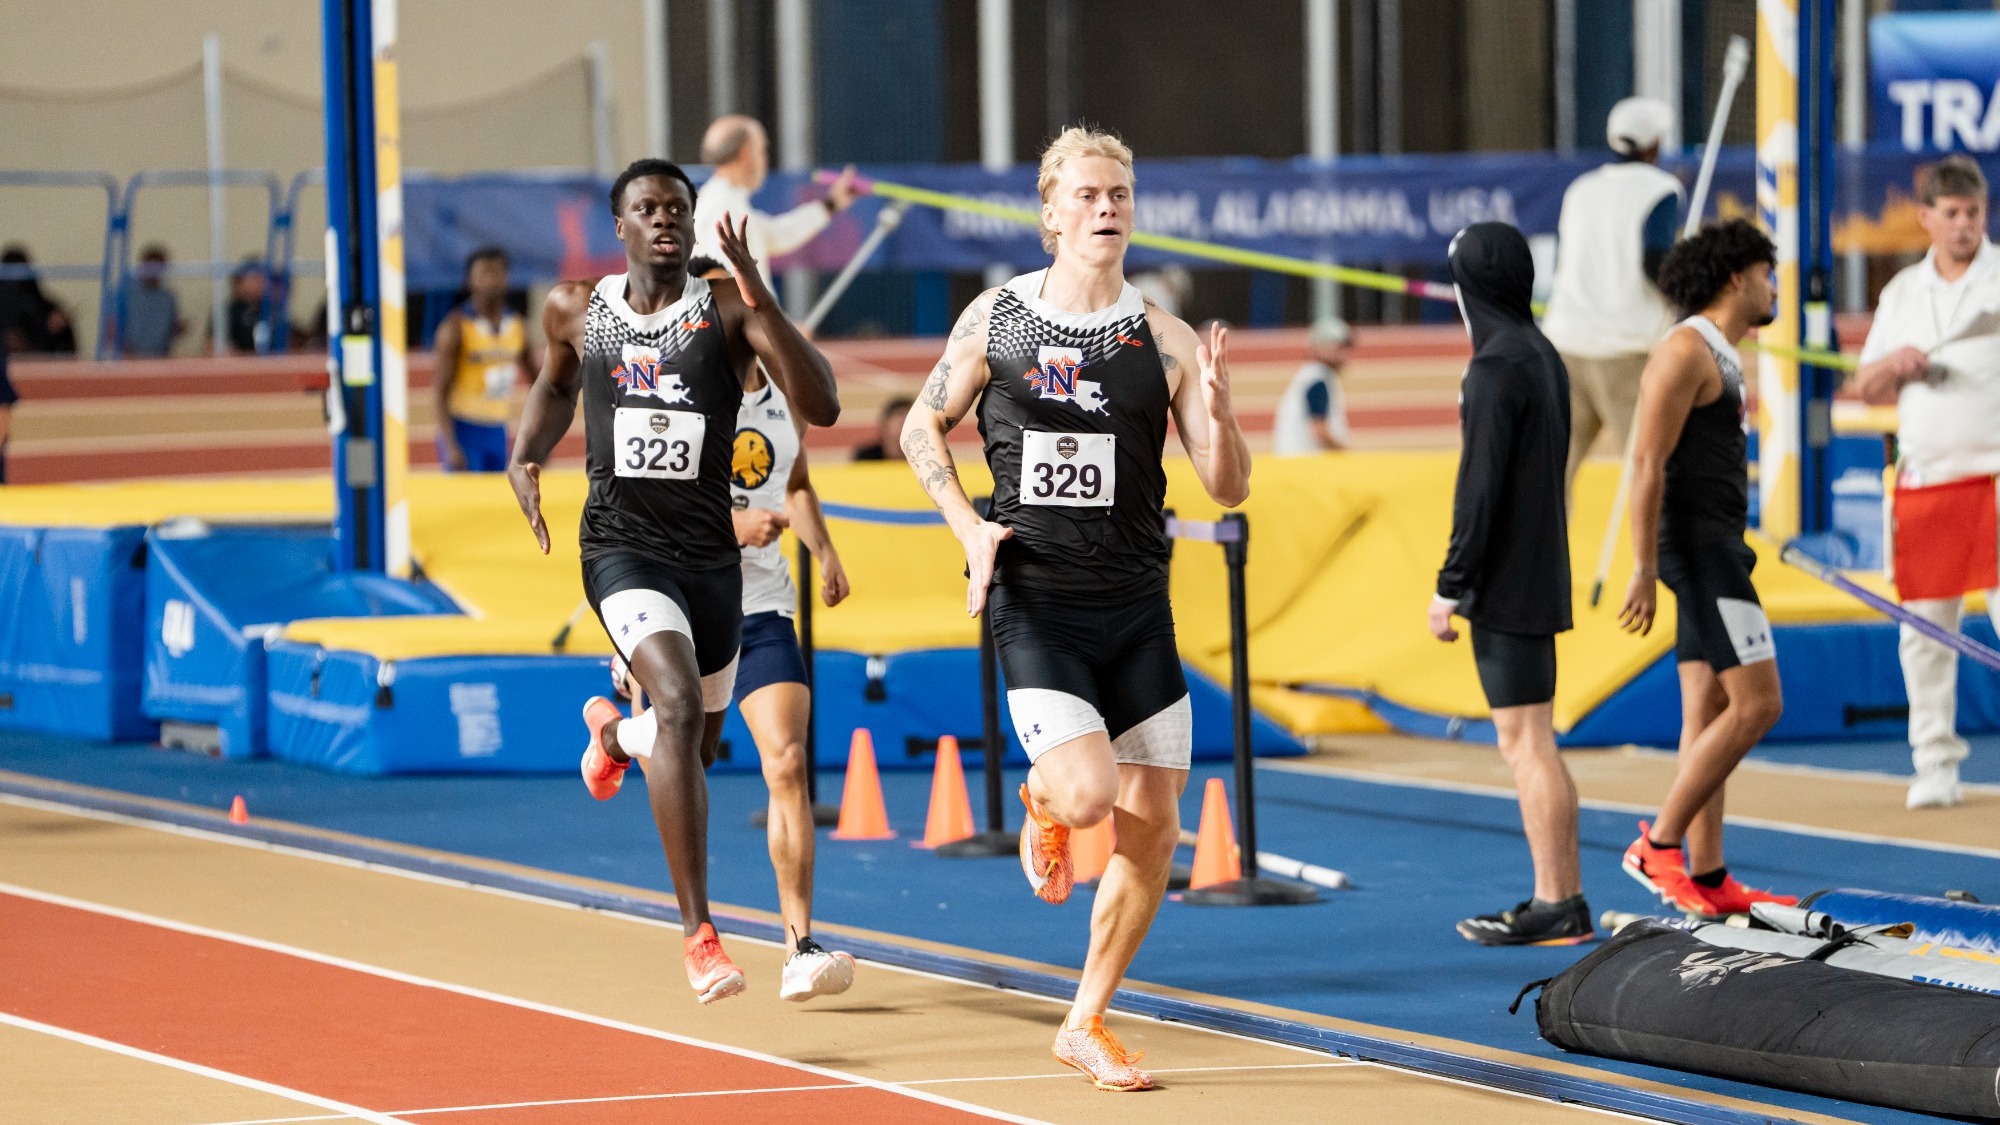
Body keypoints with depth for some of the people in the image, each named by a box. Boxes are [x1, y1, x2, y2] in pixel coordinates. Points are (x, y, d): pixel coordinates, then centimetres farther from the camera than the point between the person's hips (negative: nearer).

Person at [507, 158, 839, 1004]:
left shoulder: (728, 313, -6)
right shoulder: (576, 310, 2)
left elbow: (821, 408, -19)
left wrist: (761, 300, -28)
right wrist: (525, 457, 5)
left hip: (710, 552, 2)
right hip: (623, 547, -2)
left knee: (701, 742, 18)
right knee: (680, 708, -26)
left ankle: (613, 729, 58)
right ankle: (699, 933, -25)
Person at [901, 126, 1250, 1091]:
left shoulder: (1165, 342, 1)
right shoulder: (995, 320, 0)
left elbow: (1229, 489, 0)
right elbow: (923, 427, 12)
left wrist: (1217, 408, -20)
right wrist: (968, 525, -3)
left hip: (1137, 608, 3)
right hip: (1034, 603, -3)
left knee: (1153, 831, 2)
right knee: (1085, 792, -23)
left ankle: (1087, 1025, 19)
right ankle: (1041, 804, 16)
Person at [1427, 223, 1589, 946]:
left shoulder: (1498, 366, -15)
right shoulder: (1544, 356, 14)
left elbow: (1480, 486, -18)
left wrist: (1451, 585, -14)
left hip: (1505, 584, -10)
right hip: (1539, 581, 10)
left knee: (1525, 742, -7)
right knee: (1532, 742, 13)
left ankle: (1555, 906, -7)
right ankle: (1562, 898, 14)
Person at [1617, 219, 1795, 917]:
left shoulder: (1718, 358, 19)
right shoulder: (1686, 351, -13)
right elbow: (1647, 463, -19)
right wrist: (1644, 569, -22)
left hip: (1713, 546, 10)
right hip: (1696, 544, -10)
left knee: (1708, 715, 7)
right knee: (1756, 703, -13)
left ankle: (1708, 878, 6)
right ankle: (1659, 845, -10)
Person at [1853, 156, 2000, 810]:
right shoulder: (1901, 293, 15)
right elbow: (1865, 387, 18)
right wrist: (1891, 365, -3)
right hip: (1924, 479, 4)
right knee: (1924, 627, 3)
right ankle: (1935, 765, 11)